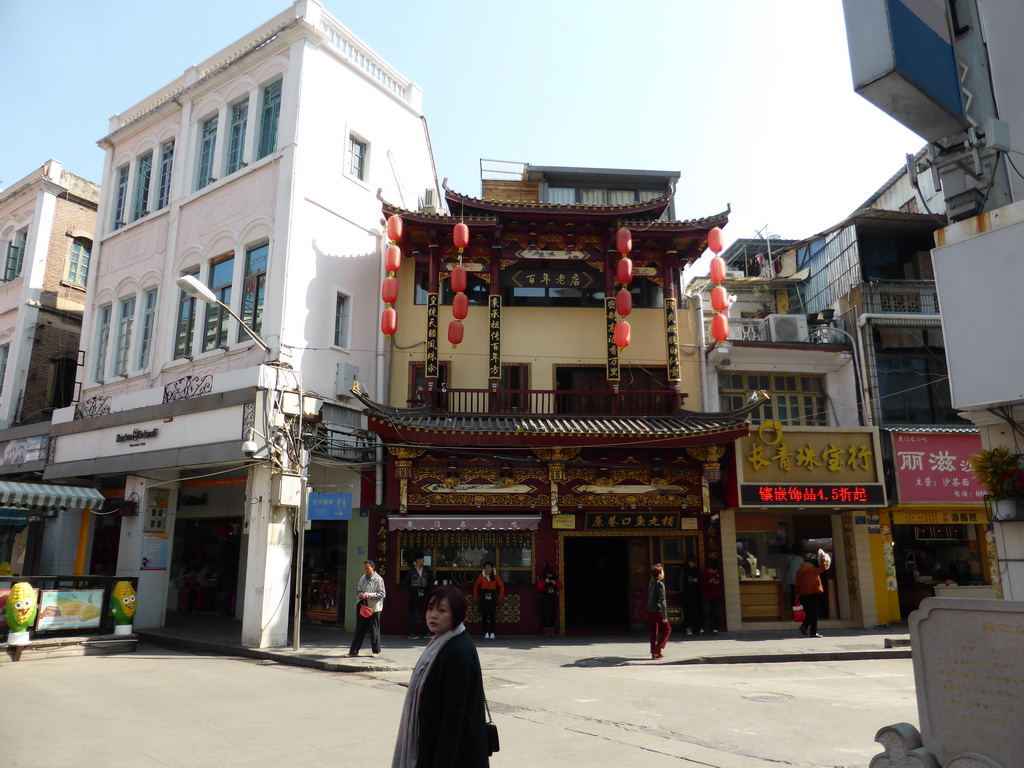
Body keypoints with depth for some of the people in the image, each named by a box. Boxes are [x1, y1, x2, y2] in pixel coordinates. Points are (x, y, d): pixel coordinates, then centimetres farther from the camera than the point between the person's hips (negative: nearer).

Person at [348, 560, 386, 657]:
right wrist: (359, 595, -8)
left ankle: (376, 651, 17)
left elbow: (382, 594, -10)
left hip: (374, 608, -5)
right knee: (359, 630, 9)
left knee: (374, 630, 4)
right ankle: (354, 651, 15)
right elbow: (358, 590, 15)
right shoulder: (362, 578, 9)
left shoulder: (378, 579, -7)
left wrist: (369, 595, -18)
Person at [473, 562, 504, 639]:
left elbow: (501, 587, 7)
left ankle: (492, 633, 7)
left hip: (492, 597, 0)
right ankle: (486, 633, 10)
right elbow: (476, 586, 8)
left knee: (492, 615, -2)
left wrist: (500, 597, 2)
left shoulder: (496, 576, 2)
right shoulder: (481, 576, 1)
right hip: (483, 597, 0)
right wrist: (475, 598, 5)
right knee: (484, 615, 2)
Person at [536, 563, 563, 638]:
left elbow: (560, 586, 3)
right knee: (545, 615, -4)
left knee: (552, 615, 3)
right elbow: (538, 588, -12)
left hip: (553, 599, 3)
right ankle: (546, 632, 3)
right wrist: (545, 583, -23)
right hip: (544, 600, -2)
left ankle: (552, 631, 11)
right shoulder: (541, 578, -3)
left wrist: (555, 583, -15)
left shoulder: (555, 578, 6)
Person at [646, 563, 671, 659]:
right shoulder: (660, 584, -14)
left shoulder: (651, 583, 9)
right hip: (657, 611, -7)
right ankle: (658, 648, -6)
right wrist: (665, 616, -17)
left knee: (653, 632, 12)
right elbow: (662, 601, -17)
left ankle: (654, 653, 14)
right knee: (667, 628, 5)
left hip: (649, 610, 7)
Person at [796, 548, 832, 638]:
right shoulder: (813, 571, -8)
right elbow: (824, 567, -5)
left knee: (809, 613, 17)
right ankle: (813, 632, 2)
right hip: (813, 594, -5)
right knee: (814, 613, 2)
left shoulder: (799, 572, 7)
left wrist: (797, 595, 9)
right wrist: (823, 557, 6)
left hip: (803, 596, 5)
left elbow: (797, 584, 6)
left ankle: (804, 626, -1)